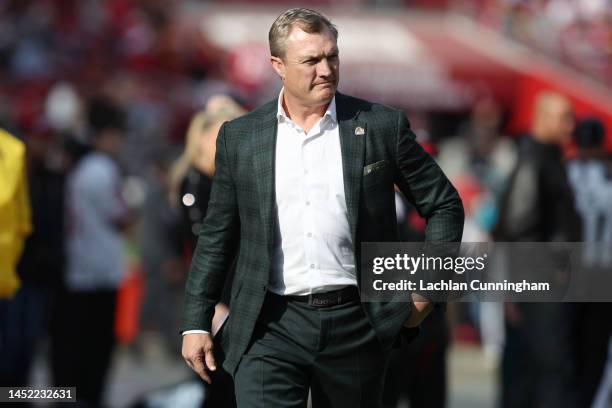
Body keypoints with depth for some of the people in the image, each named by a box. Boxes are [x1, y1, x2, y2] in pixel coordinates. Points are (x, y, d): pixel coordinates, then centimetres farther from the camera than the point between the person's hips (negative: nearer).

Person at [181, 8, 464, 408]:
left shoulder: (382, 126, 2)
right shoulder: (239, 137, 6)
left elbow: (444, 205, 10)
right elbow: (217, 237, 11)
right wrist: (196, 322, 7)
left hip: (356, 325, 0)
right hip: (272, 327, 0)